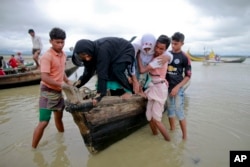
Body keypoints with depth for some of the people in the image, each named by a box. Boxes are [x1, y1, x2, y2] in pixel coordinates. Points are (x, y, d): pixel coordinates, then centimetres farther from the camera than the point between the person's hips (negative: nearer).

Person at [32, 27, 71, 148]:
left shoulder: (63, 54, 5)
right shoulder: (47, 56, -20)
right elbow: (44, 77, -26)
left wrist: (69, 83, 6)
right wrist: (61, 84, -29)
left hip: (58, 91, 8)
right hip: (48, 91, -7)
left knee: (59, 116, 23)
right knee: (44, 122, -5)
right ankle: (33, 149, 12)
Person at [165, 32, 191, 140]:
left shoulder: (184, 58, -7)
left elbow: (188, 76, -6)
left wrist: (177, 87, -15)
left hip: (178, 88, -4)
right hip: (167, 87, 4)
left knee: (179, 111, -3)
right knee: (170, 110, 14)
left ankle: (184, 136, 11)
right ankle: (172, 130, 32)